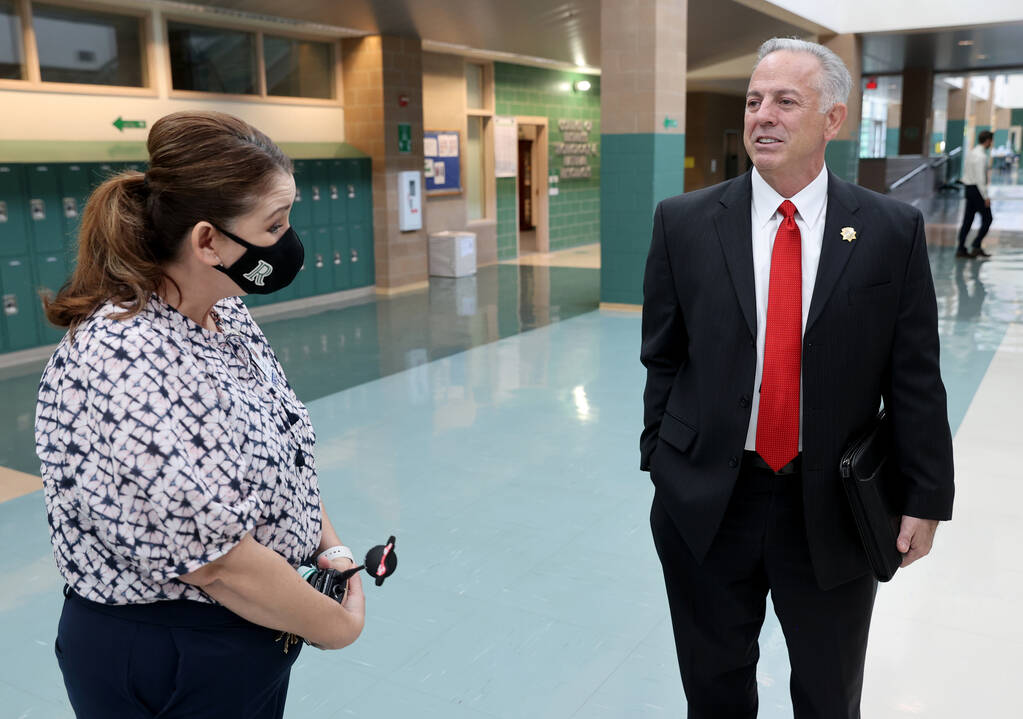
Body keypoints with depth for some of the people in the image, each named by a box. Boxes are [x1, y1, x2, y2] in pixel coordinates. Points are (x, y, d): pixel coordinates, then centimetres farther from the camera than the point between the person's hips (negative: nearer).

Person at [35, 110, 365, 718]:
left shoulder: (223, 314, -3)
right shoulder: (128, 367, -30)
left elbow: (283, 445, 11)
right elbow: (218, 560, -28)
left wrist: (326, 542, 0)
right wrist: (337, 626, -15)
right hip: (169, 668, -8)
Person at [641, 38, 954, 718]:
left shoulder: (893, 230, -4)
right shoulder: (684, 222, -3)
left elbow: (915, 377, -2)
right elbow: (663, 359, 2)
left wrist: (925, 498, -2)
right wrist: (663, 461, 2)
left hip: (833, 508, 0)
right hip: (705, 501, 1)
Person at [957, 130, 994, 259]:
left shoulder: (971, 153, 11)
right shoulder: (981, 156, -17)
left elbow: (965, 171, 18)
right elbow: (980, 178, -21)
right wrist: (986, 196, -18)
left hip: (969, 188, 9)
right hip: (977, 189, -9)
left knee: (968, 219, 9)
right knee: (987, 219, 0)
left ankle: (961, 249, 9)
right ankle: (976, 246, -2)